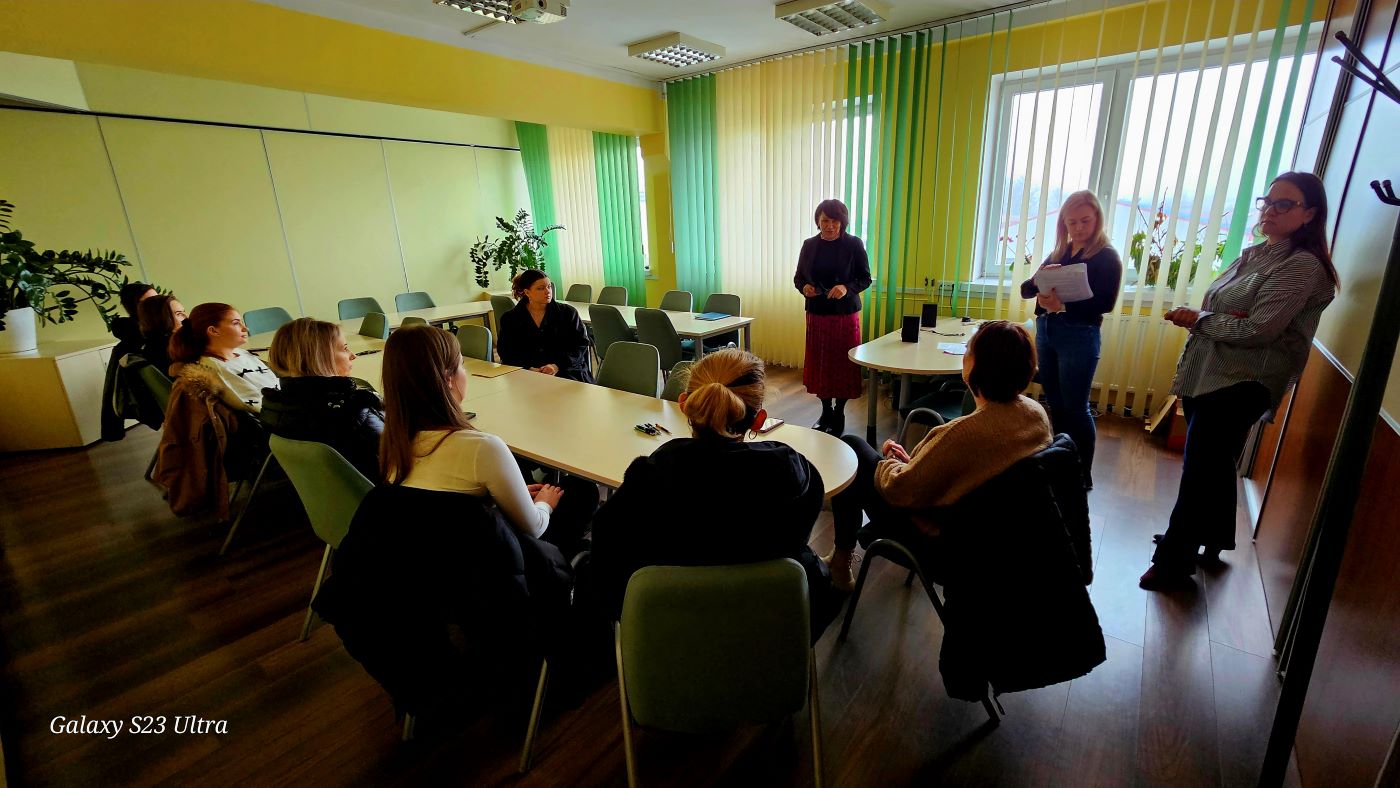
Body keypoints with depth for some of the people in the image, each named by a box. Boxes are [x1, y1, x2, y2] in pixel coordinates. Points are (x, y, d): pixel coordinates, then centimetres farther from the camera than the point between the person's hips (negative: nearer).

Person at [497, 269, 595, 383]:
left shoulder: (568, 313, 9)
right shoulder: (509, 319, 11)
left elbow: (581, 345, 3)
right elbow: (506, 353, 6)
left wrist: (557, 366, -13)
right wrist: (529, 369, -14)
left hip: (565, 372, 0)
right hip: (527, 375, 0)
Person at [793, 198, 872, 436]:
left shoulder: (854, 244, -4)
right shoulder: (809, 245, 4)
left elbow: (865, 278, -2)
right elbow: (798, 276, 10)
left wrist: (847, 288, -21)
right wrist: (804, 287, -12)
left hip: (845, 314, -3)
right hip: (816, 314, 3)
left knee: (844, 364, 2)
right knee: (818, 363, 7)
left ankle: (839, 413, 19)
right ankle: (826, 412, 23)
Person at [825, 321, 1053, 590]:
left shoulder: (964, 433, -37)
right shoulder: (1038, 413, -12)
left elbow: (901, 489, -26)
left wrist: (889, 463, -3)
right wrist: (913, 461, 3)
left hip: (933, 529, -7)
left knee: (849, 446, 4)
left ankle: (842, 558, 19)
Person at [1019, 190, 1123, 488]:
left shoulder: (1107, 257, -5)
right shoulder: (1058, 253, 12)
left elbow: (1105, 304, -17)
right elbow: (1025, 290, 5)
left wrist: (1062, 306, -31)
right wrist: (1039, 278, -16)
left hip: (1079, 337, -6)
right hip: (1045, 332, 6)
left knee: (1076, 408, 0)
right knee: (1055, 404, 13)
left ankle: (1083, 475, 14)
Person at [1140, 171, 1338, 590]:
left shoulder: (1302, 265, -13)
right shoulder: (1253, 255, 12)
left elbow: (1257, 330, -21)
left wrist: (1198, 319, -9)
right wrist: (1195, 316, -7)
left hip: (1241, 384, -8)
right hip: (1206, 375, 8)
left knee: (1199, 474, -3)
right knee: (1215, 466, 21)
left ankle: (1174, 562, 9)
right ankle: (1213, 540, 39)